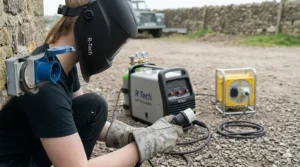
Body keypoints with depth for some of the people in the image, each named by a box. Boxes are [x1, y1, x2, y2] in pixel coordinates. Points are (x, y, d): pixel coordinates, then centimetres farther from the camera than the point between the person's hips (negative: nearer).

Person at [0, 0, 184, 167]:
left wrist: (133, 135, -9)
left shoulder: (64, 62, -4)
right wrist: (147, 142, -23)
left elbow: (84, 120, 5)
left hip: (32, 149, 8)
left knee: (94, 107, -7)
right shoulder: (45, 84, -31)